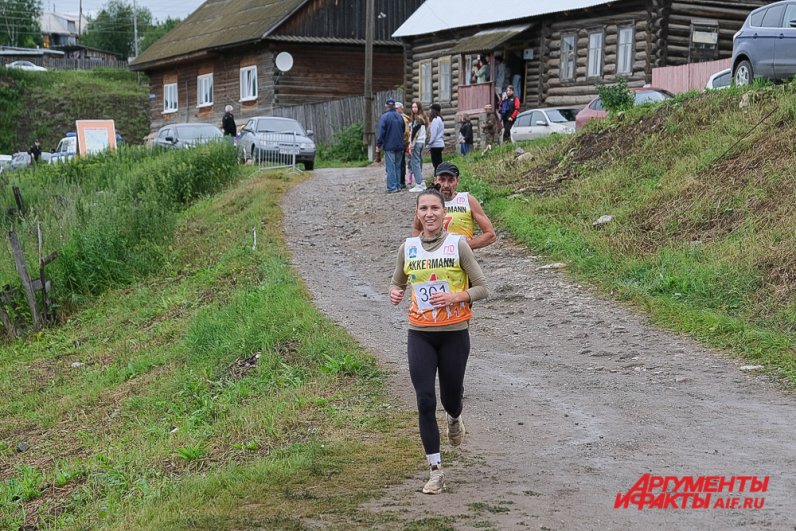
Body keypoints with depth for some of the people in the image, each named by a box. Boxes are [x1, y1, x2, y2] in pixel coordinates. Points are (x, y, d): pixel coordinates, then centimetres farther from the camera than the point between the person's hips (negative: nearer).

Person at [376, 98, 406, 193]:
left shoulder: (384, 117, -10)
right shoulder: (400, 117, 8)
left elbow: (381, 133, -12)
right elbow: (403, 131, 12)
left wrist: (378, 146, -7)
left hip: (389, 146, -5)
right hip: (399, 146, 5)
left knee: (390, 167, -3)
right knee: (398, 166, 12)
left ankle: (392, 187, -6)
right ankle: (398, 186, 13)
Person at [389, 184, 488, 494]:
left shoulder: (458, 244, -7)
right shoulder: (408, 248, 2)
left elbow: (482, 288, -4)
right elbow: (397, 282, 16)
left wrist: (455, 297, -21)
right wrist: (394, 293, -7)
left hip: (454, 333, -1)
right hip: (420, 334, 2)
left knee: (450, 398, 12)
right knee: (425, 402, -6)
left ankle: (454, 419, 51)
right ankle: (435, 471, 3)